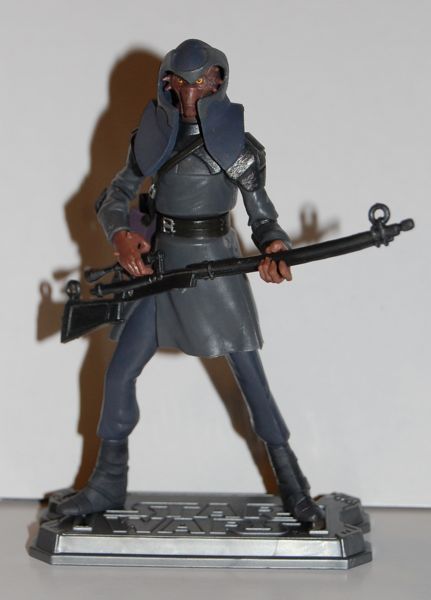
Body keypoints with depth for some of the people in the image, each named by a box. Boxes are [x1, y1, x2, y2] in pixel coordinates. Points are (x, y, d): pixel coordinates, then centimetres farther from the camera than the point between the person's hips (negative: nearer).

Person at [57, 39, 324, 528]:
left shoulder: (236, 143, -7)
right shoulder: (154, 135, 2)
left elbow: (262, 217, -4)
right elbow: (114, 198, 7)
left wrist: (274, 250, -25)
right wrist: (121, 236, -14)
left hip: (215, 267, -4)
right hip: (159, 267, 4)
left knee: (251, 378, -1)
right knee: (120, 372, 4)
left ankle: (294, 489, 11)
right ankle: (108, 484, 19)